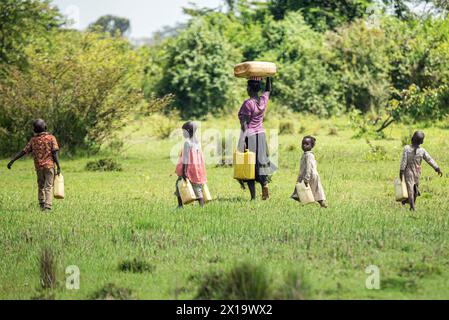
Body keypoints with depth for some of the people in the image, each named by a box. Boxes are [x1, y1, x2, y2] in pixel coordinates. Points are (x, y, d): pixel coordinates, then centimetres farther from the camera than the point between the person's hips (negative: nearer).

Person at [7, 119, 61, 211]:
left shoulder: (33, 140, 6)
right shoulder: (51, 138, -2)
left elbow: (23, 152, 7)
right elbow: (55, 153, -10)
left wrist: (12, 161, 12)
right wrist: (58, 166, -9)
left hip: (39, 166, 3)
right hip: (49, 165, -3)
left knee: (40, 186, 19)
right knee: (48, 187, -4)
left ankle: (42, 205, 19)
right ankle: (47, 206, -17)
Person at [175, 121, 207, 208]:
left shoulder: (187, 142, -12)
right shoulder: (198, 142, 10)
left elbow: (186, 158, -15)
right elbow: (201, 157, 13)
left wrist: (184, 171, -16)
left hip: (189, 168, -7)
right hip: (198, 169, 7)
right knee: (198, 189, 9)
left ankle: (180, 206, 0)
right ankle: (202, 206, 2)